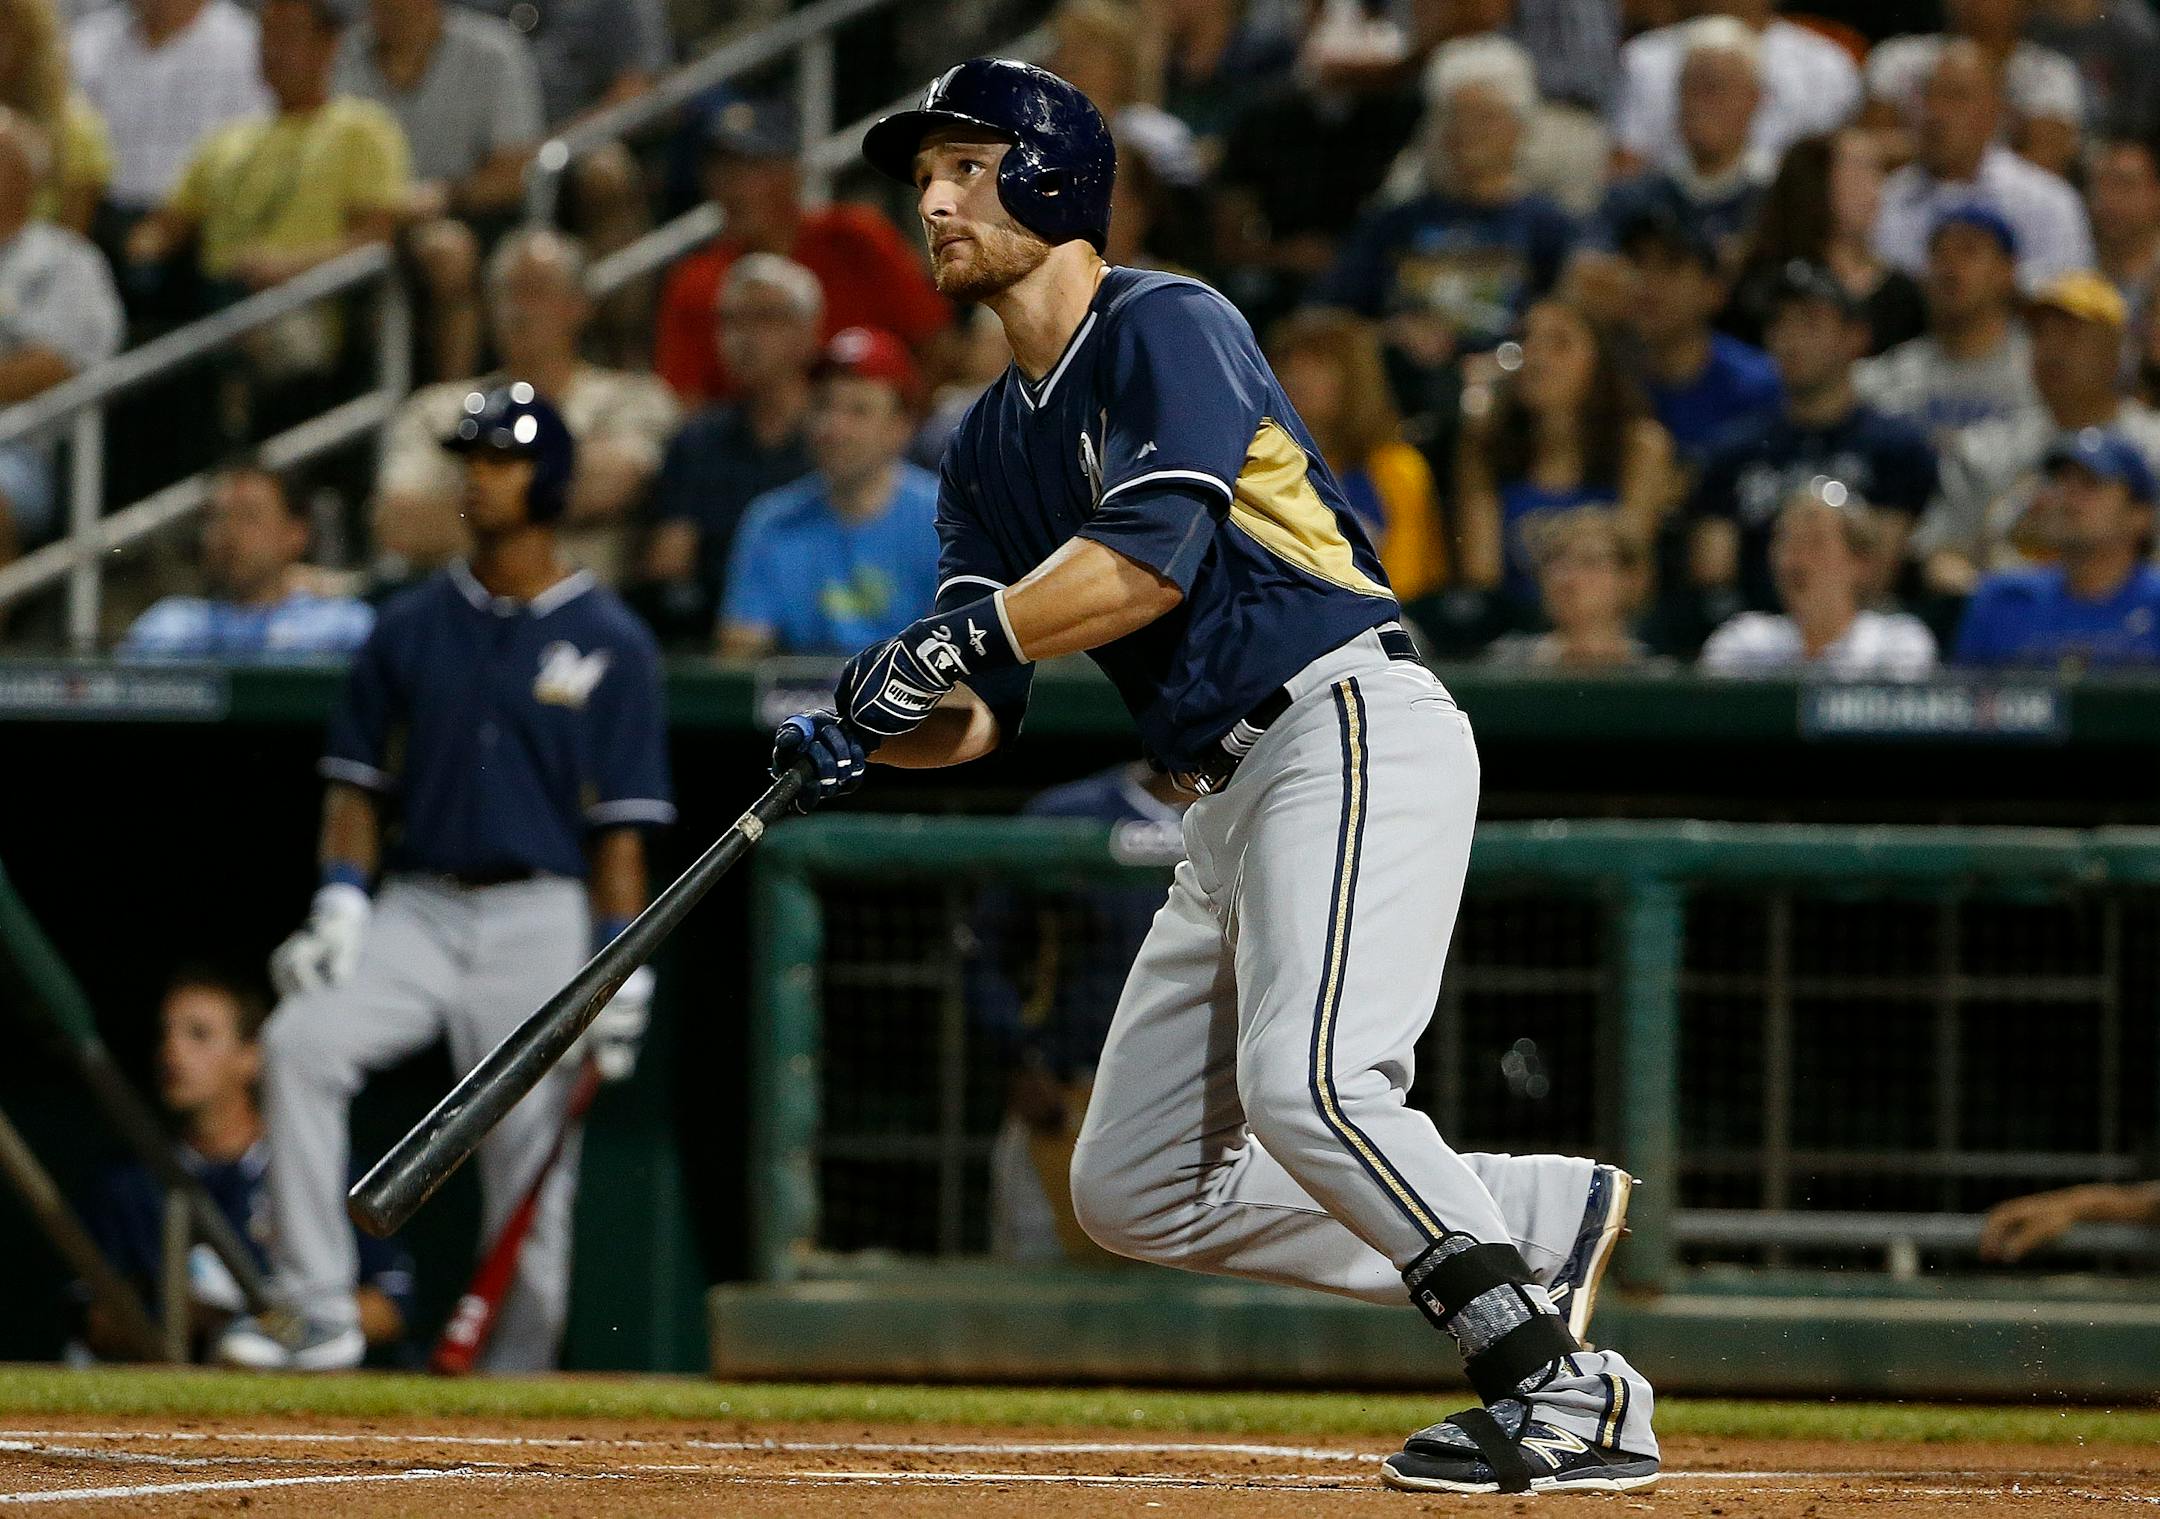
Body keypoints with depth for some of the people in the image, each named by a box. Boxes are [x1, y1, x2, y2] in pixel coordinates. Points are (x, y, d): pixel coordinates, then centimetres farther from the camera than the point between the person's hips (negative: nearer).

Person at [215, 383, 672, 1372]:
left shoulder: (608, 642, 1)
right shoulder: (412, 626, 10)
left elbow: (622, 826, -1)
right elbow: (359, 781, 13)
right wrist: (340, 901, -3)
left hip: (540, 919, -3)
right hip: (417, 909, 3)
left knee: (530, 1173, -4)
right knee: (300, 1041, -23)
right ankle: (317, 1315, -24)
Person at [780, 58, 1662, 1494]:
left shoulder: (1167, 328, -5)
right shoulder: (995, 445, 18)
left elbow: (1154, 557, -21)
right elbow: (983, 710, 10)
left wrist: (953, 637, -23)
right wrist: (864, 735, -11)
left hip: (1358, 733, -10)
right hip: (1230, 797, 10)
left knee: (1306, 1081, -29)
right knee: (1135, 1190, 6)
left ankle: (1570, 1391, -21)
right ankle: (1540, 1220, 10)